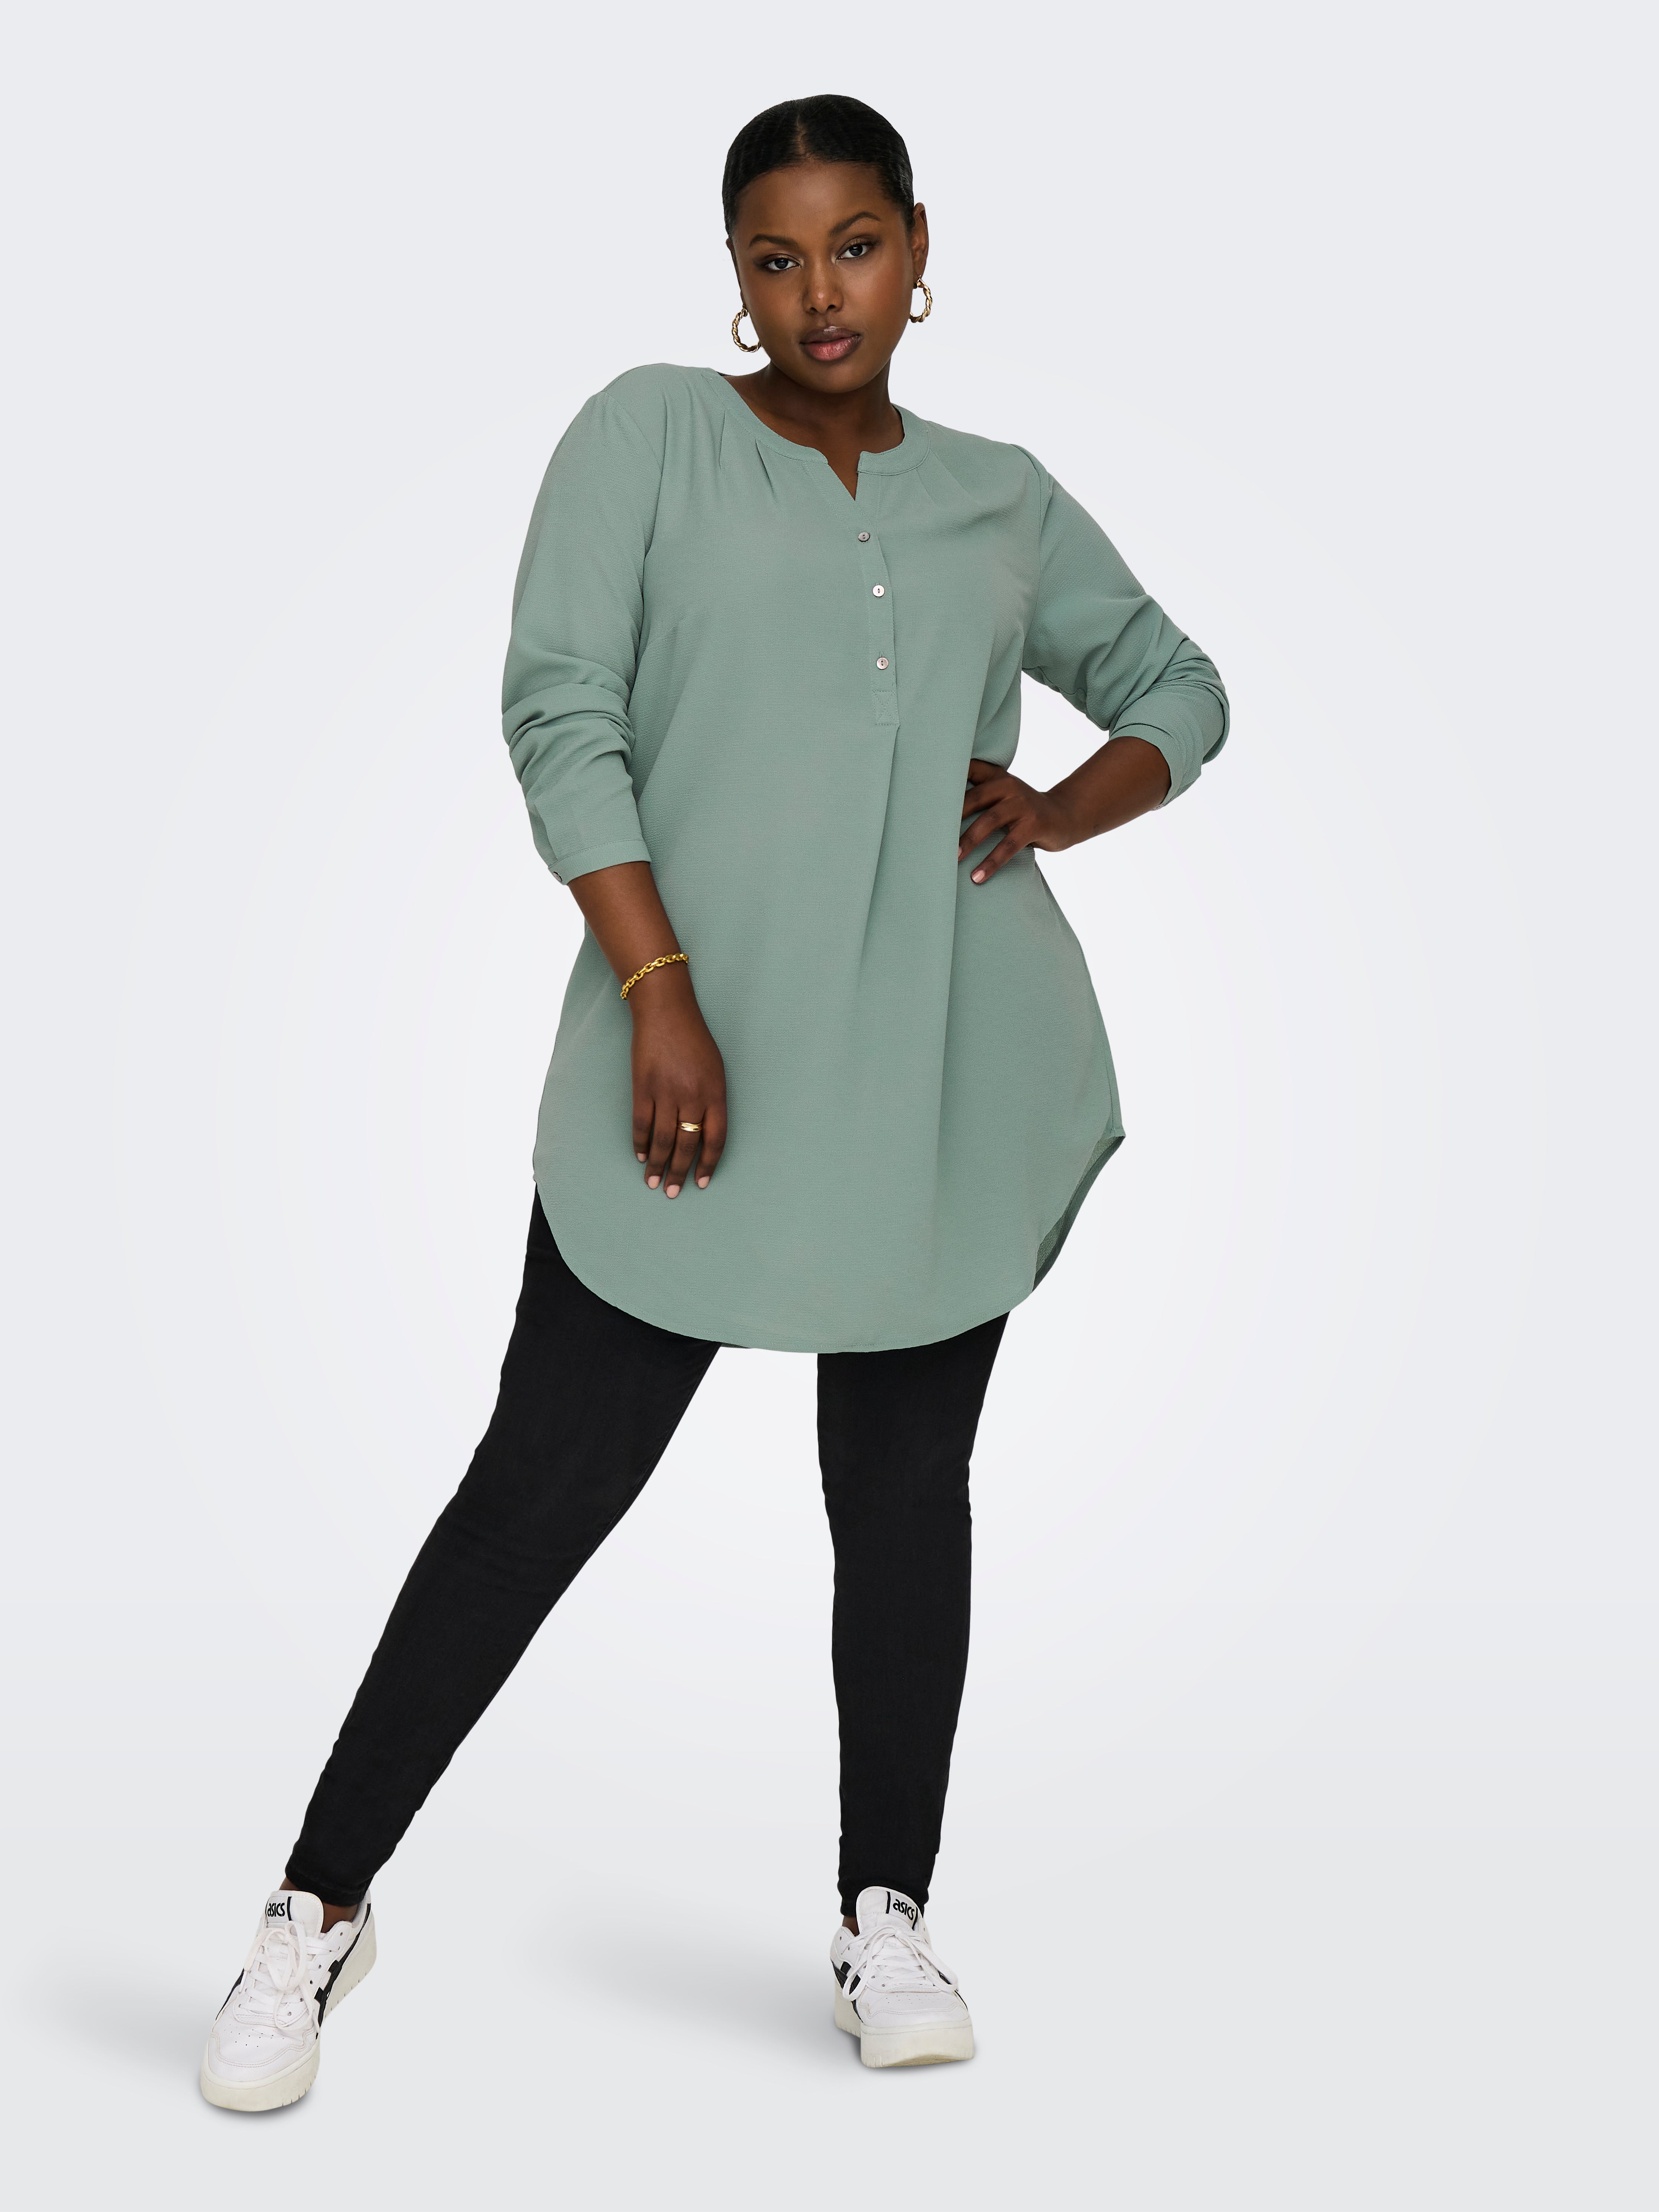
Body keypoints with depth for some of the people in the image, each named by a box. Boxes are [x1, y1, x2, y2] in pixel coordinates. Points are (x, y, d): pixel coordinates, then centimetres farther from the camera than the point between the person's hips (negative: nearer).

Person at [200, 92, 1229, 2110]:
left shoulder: (1001, 498, 15)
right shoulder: (651, 435, 4)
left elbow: (1176, 690, 25)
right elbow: (559, 714, -5)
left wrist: (1060, 811, 4)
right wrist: (660, 993, -15)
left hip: (955, 1075, 4)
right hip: (705, 1059, -3)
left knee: (906, 1486, 8)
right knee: (548, 1481, -2)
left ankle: (887, 1920, 21)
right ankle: (323, 1907, 10)